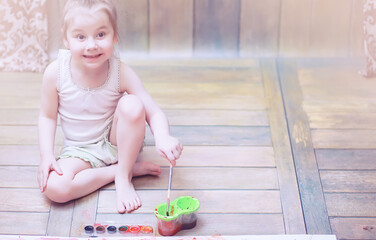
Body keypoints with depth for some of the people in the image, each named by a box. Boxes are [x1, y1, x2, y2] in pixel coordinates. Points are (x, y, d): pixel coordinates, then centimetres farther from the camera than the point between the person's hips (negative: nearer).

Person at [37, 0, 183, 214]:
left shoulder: (121, 73, -19)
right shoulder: (55, 73, -18)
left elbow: (154, 113, -21)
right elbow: (48, 117, -3)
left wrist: (163, 138, -43)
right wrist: (47, 156, -17)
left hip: (116, 140, 0)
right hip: (81, 151, 1)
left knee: (132, 105, -31)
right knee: (54, 188, -29)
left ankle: (124, 176, -13)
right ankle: (123, 169, -10)